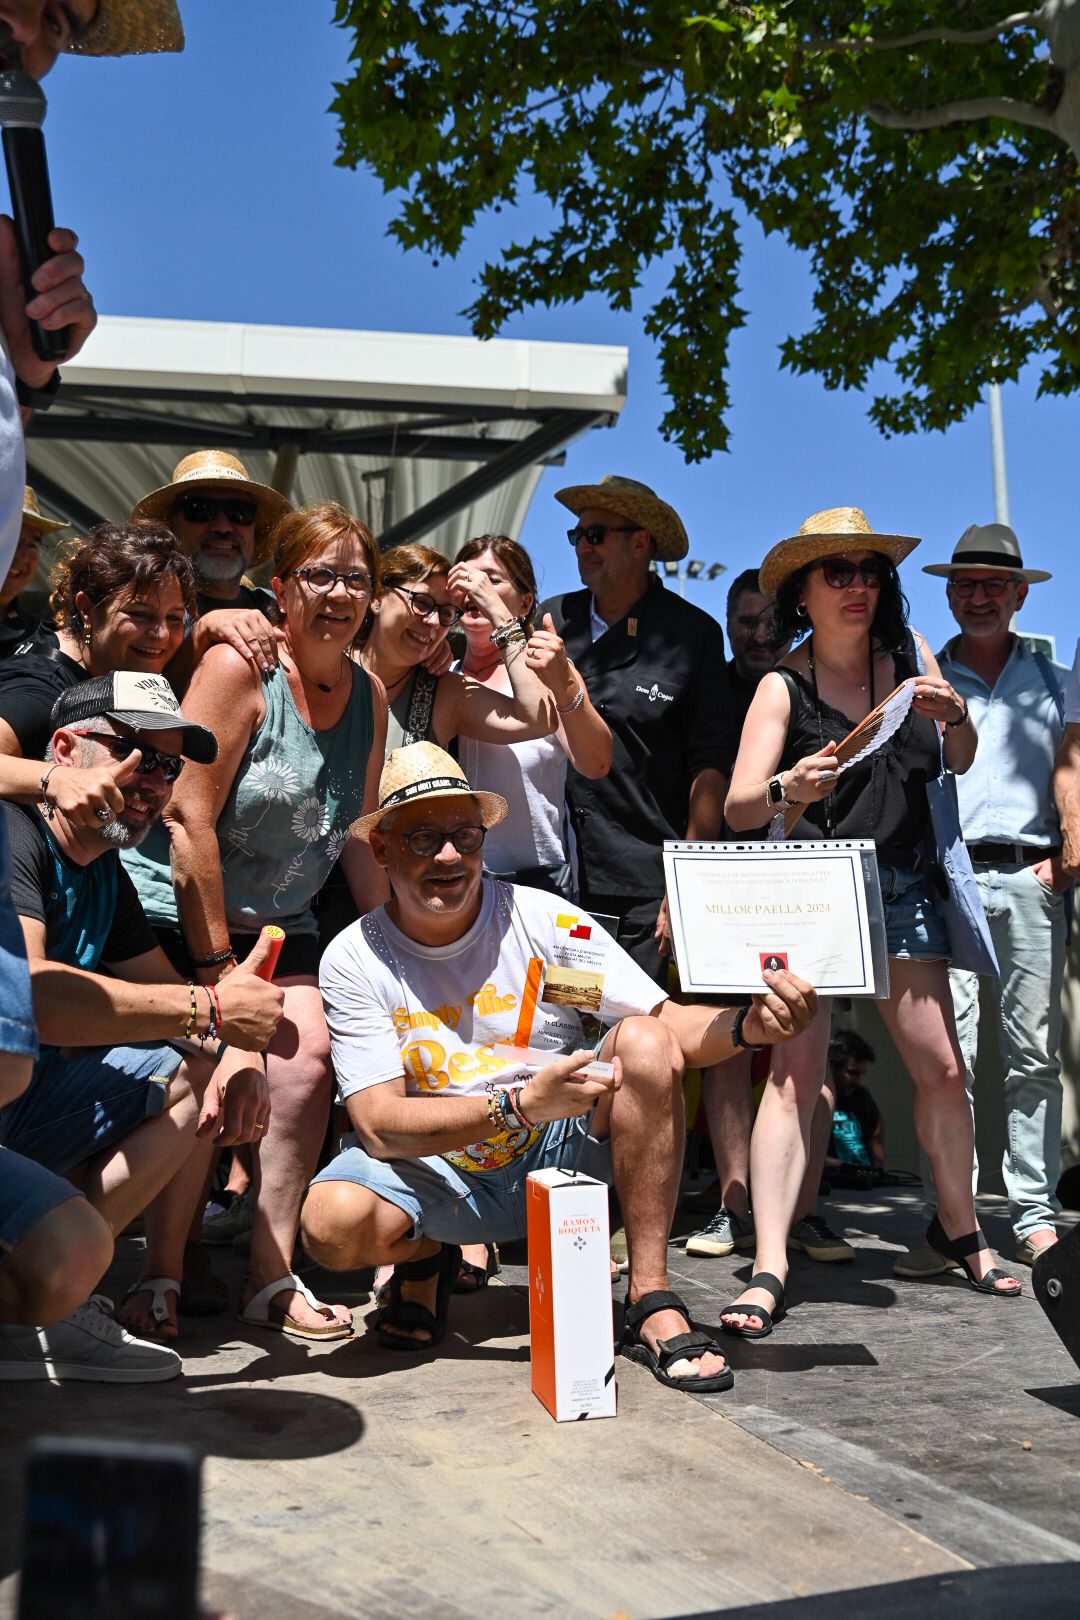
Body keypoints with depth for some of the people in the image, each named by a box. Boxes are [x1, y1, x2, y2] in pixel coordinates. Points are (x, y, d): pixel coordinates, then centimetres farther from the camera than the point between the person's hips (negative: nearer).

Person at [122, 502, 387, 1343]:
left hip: (281, 920, 5)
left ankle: (272, 1275, 2)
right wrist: (216, 966, -18)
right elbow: (189, 819, -19)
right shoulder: (239, 666, -16)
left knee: (307, 1060, -12)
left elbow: (359, 837, 10)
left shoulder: (369, 694, 3)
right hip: (176, 913, -5)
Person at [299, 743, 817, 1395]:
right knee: (334, 1222, -32)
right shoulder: (354, 961, -10)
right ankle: (425, 1256, 8)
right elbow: (379, 1125, -18)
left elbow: (672, 1024, -11)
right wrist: (520, 1105, -33)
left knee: (644, 1040, -27)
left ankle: (652, 1302, -20)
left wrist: (747, 1023, -35)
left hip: (563, 1148, 1)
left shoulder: (543, 920, -9)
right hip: (444, 1179, 0)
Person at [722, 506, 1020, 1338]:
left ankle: (960, 1225, 28)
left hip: (903, 887, 4)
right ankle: (769, 1268, -13)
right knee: (795, 1074, -13)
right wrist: (788, 788, -35)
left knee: (942, 1067, 4)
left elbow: (961, 764, 16)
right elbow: (738, 806, -13)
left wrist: (954, 715, -6)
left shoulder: (911, 652, 6)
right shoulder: (784, 685, -5)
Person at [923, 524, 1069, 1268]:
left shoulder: (1054, 683, 18)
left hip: (1030, 880, 1)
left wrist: (1066, 857, -1)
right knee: (949, 1052, -6)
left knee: (1035, 1053, -1)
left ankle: (1034, 1214, 4)